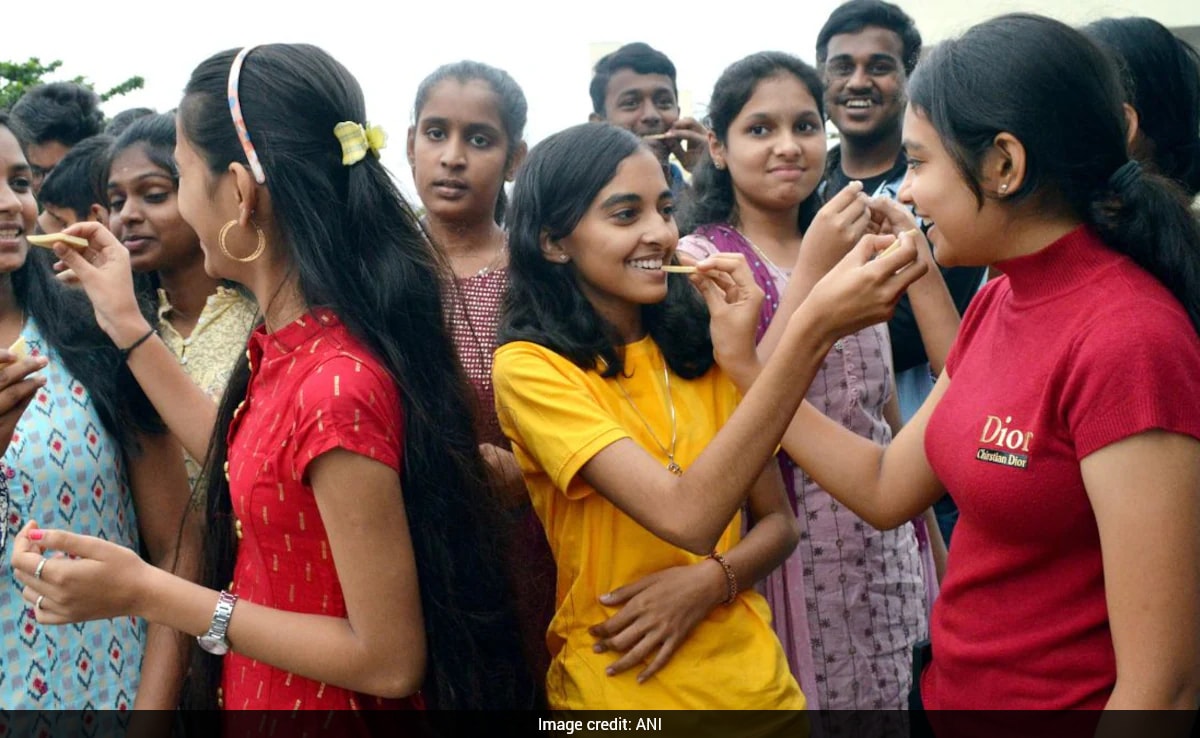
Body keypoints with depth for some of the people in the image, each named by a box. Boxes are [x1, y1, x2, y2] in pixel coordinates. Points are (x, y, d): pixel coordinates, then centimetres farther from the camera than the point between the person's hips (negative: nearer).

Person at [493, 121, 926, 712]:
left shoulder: (700, 346, 2)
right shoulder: (529, 367, -16)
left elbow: (777, 523, 4)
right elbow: (688, 517, -29)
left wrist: (710, 579, -17)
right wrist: (814, 327, -32)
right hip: (619, 690, -4)